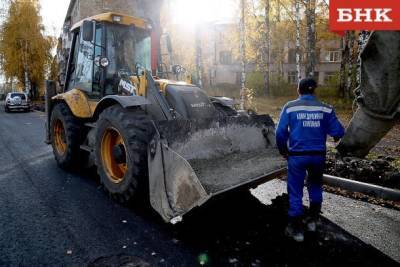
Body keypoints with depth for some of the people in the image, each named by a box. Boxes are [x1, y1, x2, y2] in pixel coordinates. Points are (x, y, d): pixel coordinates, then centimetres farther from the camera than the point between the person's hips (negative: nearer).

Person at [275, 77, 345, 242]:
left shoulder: (290, 107, -6)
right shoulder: (325, 108, -1)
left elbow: (280, 132, -9)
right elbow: (338, 132, -2)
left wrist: (283, 151, 6)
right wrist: (336, 136, 22)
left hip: (297, 156, -2)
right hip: (318, 155, 3)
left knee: (295, 192, 8)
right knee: (315, 186, 25)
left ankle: (296, 229, 17)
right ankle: (313, 220, 37)